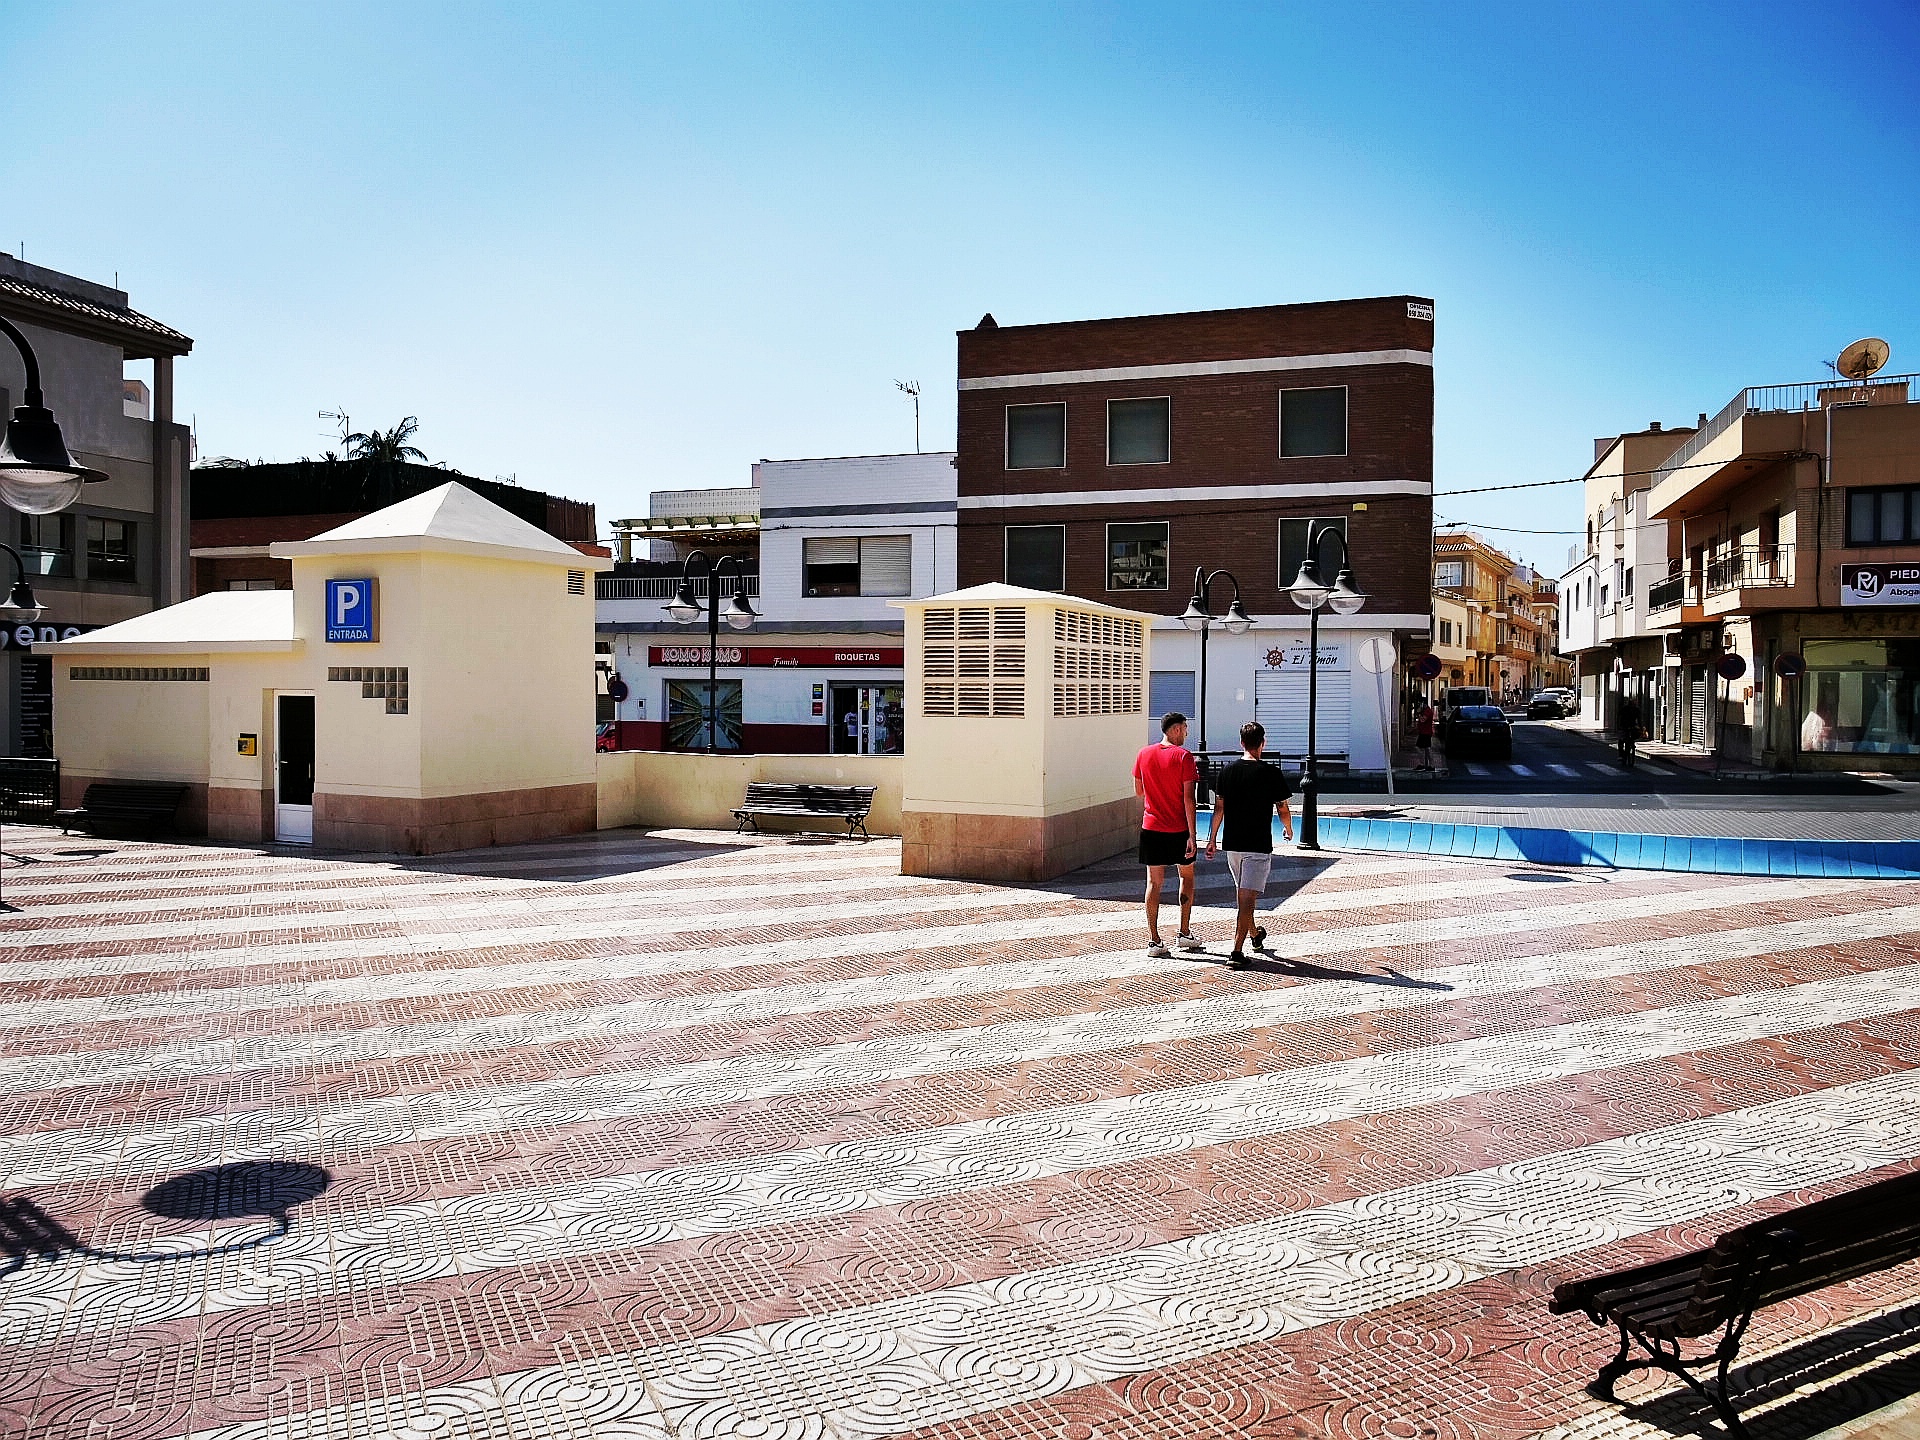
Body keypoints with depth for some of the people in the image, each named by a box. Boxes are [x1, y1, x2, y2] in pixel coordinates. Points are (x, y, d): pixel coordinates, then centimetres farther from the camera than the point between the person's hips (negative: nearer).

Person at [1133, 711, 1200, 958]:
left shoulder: (1143, 755, 3)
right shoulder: (1184, 756, -10)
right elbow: (1188, 798, -14)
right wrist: (1192, 835, -12)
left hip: (1151, 827, 3)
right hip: (1178, 829, -3)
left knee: (1154, 882, 5)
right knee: (1187, 876, 17)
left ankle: (1154, 940, 3)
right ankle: (1184, 934, 20)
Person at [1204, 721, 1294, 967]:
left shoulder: (1228, 771, 1)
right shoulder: (1271, 773, -9)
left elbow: (1218, 808, 3)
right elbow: (1283, 810, -1)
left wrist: (1212, 839, 11)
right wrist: (1289, 829, 19)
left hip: (1232, 843, 5)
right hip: (1258, 845, -4)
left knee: (1243, 893, 22)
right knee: (1246, 897, -7)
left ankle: (1253, 933, 43)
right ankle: (1237, 951, -13)